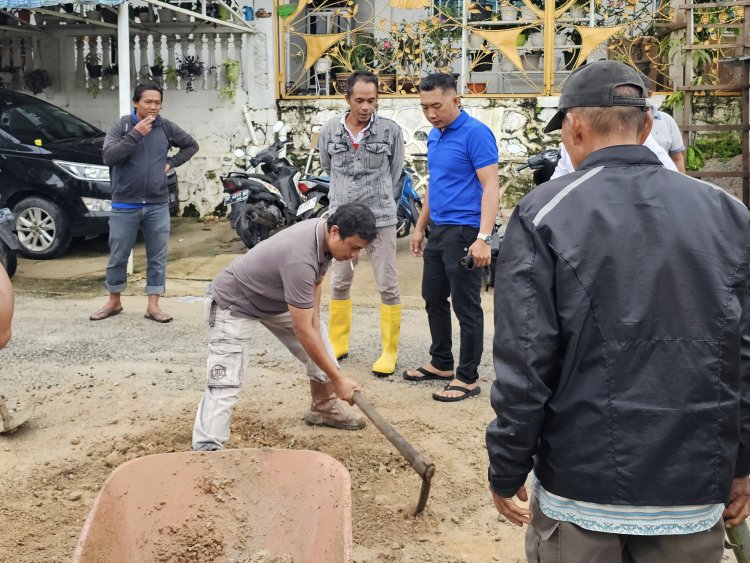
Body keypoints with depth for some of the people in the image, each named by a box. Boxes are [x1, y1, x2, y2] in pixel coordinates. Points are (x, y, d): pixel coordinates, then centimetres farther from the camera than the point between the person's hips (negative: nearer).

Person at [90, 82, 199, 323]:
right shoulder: (121, 126, -5)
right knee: (118, 257, 9)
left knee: (157, 257, 4)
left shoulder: (166, 128, 2)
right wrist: (135, 134, -21)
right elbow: (108, 157, -18)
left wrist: (172, 163, 2)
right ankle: (114, 302, 25)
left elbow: (191, 145, 16)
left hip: (158, 205, 2)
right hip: (125, 205, -2)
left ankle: (153, 306, 12)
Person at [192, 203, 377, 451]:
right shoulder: (300, 259, -40)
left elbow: (315, 284, 7)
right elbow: (303, 332, -35)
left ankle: (324, 408, 29)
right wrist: (338, 379, -28)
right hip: (234, 303, -9)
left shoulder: (323, 233, -13)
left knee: (320, 342, 9)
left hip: (276, 298, 9)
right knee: (225, 385, -17)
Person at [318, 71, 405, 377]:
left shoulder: (391, 131, -6)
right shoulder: (330, 130, 0)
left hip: (381, 218, -2)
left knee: (388, 287, 1)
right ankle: (338, 344, 28)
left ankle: (389, 351, 12)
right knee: (339, 283, 13)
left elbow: (395, 172, 6)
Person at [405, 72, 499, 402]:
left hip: (464, 232, -9)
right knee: (434, 298, 17)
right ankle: (441, 363, 32)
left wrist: (483, 238, -26)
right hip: (438, 230, 9)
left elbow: (490, 187, -19)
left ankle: (468, 378, 10)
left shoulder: (475, 133, -14)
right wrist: (420, 227, 22)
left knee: (466, 307, -1)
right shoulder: (434, 136, 12)